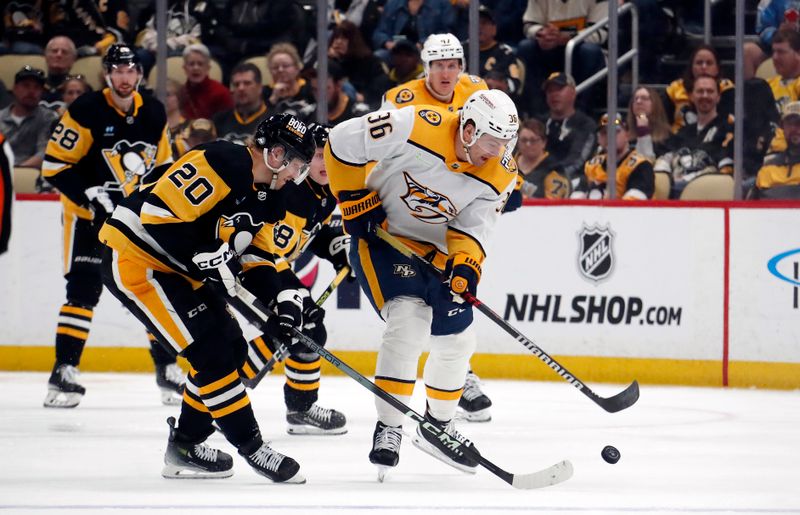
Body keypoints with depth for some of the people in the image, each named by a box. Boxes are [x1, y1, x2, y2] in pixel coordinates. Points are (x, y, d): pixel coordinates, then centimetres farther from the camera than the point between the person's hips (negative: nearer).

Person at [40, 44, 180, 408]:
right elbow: (54, 164, -15)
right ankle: (64, 371, -13)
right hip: (89, 215, -5)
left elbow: (163, 162, 18)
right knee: (83, 290, -15)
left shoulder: (154, 113, 3)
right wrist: (91, 196, -23)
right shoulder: (87, 112, -15)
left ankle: (167, 369, 15)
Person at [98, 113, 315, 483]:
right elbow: (158, 213, -29)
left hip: (177, 270, 10)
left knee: (232, 351, 8)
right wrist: (208, 259, -27)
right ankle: (250, 446, -7)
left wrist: (284, 299, -5)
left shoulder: (268, 197, 7)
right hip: (134, 258, -10)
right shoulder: (224, 164, -23)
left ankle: (185, 445, 20)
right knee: (210, 351, -14)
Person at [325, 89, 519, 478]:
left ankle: (438, 426, 34)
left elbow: (472, 227, -11)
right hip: (379, 232, -6)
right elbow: (342, 142, -21)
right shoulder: (415, 127, -27)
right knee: (409, 319, -25)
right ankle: (388, 430, -17)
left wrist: (465, 266, -31)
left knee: (456, 339, 10)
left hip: (436, 247, 6)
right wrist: (356, 201, -16)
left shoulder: (499, 176, -12)